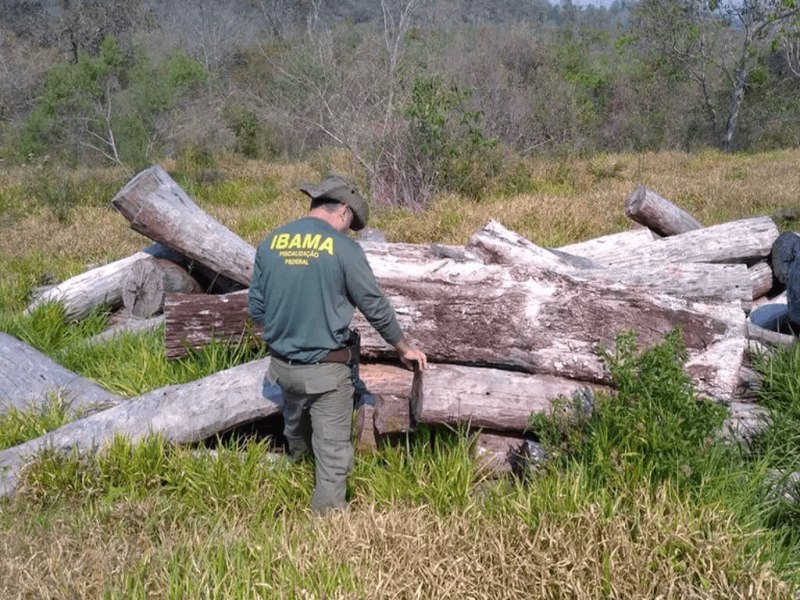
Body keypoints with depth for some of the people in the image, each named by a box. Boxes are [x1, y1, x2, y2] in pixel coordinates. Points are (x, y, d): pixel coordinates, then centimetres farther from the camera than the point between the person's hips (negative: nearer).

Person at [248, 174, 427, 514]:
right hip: (326, 369, -5)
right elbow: (376, 307, -7)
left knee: (295, 425, 33)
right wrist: (405, 349, 7)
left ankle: (296, 463, 59)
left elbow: (255, 309, 5)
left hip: (282, 365, 6)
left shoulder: (270, 242, -1)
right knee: (332, 449, 7)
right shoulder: (343, 247, -14)